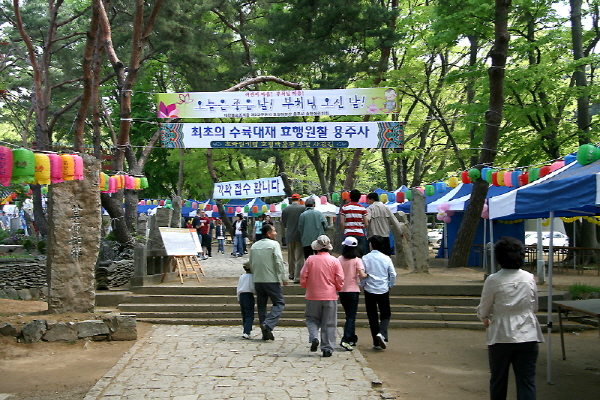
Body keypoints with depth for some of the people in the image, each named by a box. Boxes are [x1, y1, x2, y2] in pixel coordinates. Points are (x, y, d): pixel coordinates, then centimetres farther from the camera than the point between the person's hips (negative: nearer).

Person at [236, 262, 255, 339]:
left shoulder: (241, 277, 13)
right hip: (249, 295, -7)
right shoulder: (252, 277, -6)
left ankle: (247, 330, 26)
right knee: (249, 316, -8)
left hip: (241, 295, 7)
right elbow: (253, 287, -12)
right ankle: (246, 333, -20)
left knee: (244, 315, 16)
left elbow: (238, 289, 17)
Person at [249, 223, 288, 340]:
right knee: (279, 303, 2)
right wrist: (284, 278, -9)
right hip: (272, 280, -6)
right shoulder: (274, 244, -8)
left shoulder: (254, 246, 11)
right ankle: (268, 325, -17)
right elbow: (279, 263, -14)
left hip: (257, 281, 6)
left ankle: (265, 333, 12)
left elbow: (251, 264, 17)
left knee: (261, 305, 11)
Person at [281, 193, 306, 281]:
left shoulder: (285, 210, 0)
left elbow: (284, 224, 8)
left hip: (289, 236, 3)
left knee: (291, 257, 15)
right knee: (299, 257, 0)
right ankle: (297, 277, -4)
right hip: (300, 235, -3)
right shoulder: (303, 208, -7)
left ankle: (292, 275, 23)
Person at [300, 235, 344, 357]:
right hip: (330, 296, 0)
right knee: (329, 323, 7)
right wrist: (337, 288, 18)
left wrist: (307, 287, 19)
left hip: (313, 296, 0)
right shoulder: (334, 261, -4)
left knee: (312, 319, 17)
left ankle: (314, 338, -7)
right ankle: (327, 348, 6)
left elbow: (303, 278, -1)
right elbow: (340, 280, -2)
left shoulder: (310, 260, -4)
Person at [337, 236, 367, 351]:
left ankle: (352, 338, 26)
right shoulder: (357, 260, -8)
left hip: (342, 291, 4)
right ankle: (346, 340, -14)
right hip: (353, 291, -4)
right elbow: (362, 275, -17)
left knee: (349, 315, 18)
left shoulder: (339, 259, -1)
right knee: (351, 316, -1)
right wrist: (368, 275, 3)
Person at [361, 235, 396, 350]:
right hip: (383, 290, 0)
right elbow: (393, 274, -1)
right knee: (385, 315, 12)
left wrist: (363, 285, 13)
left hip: (369, 290, 0)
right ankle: (382, 333, -15)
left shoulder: (365, 258, -5)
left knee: (372, 316, 8)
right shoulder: (386, 258, -3)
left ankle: (377, 343, 9)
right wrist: (390, 285, 14)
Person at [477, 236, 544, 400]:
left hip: (501, 336, -2)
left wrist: (485, 320, 20)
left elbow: (483, 310, -3)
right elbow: (534, 307, 10)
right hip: (528, 336, 2)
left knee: (498, 380, 15)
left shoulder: (493, 280, -10)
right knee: (527, 381, 5)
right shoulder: (529, 278, -1)